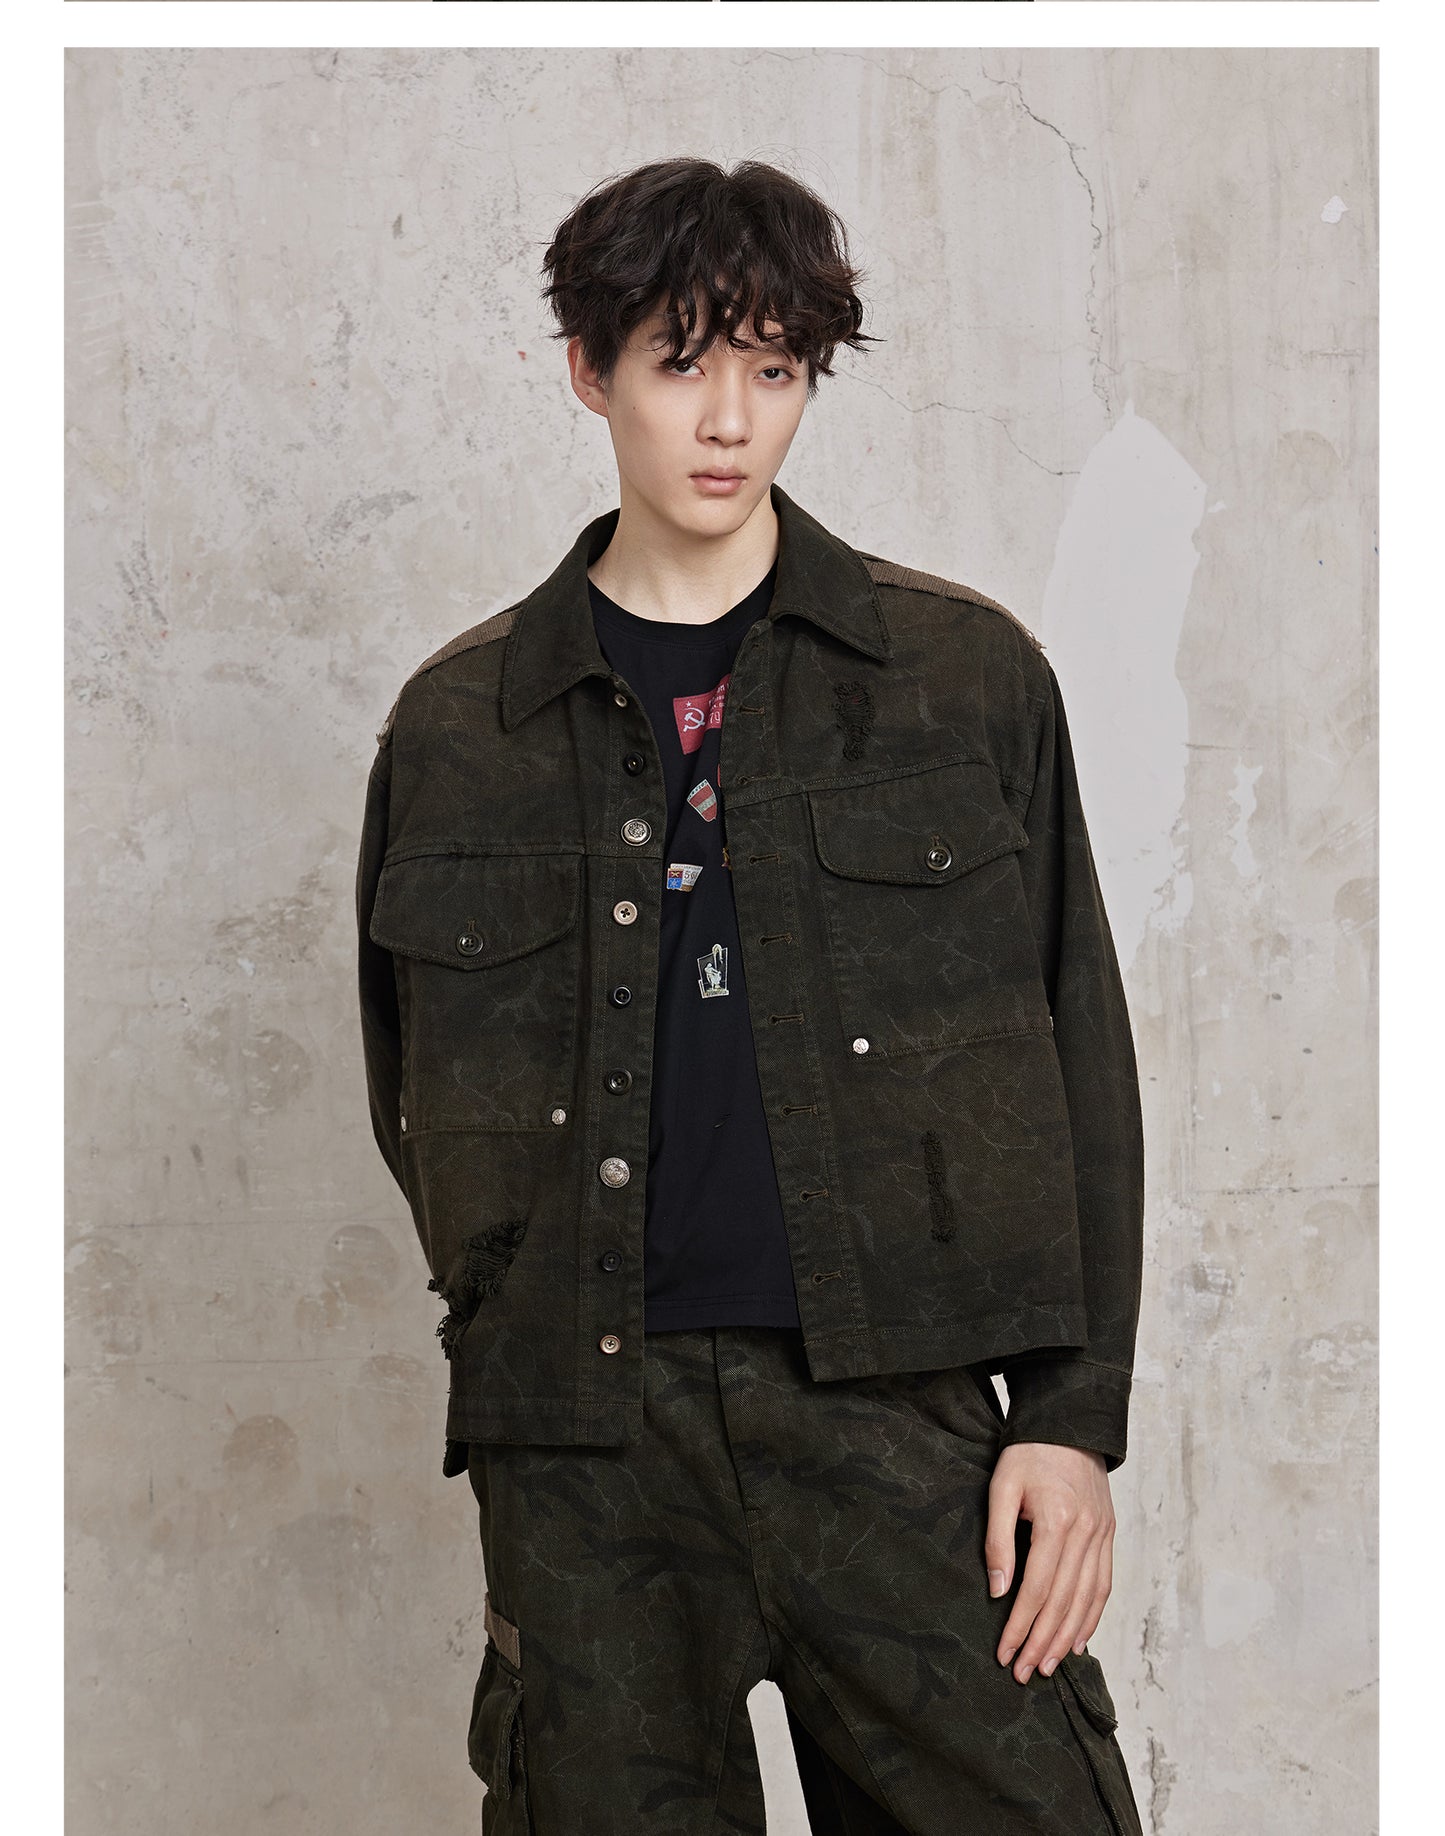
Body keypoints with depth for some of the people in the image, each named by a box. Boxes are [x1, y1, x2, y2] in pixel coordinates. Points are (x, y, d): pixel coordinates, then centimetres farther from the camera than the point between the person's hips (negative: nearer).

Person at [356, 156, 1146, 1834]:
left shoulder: (967, 674, 8)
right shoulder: (456, 725, 11)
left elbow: (1075, 1066, 6)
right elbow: (415, 1101, 18)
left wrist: (1074, 1415, -1)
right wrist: (533, 1342, 7)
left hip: (893, 1403, -1)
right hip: (579, 1436, 1)